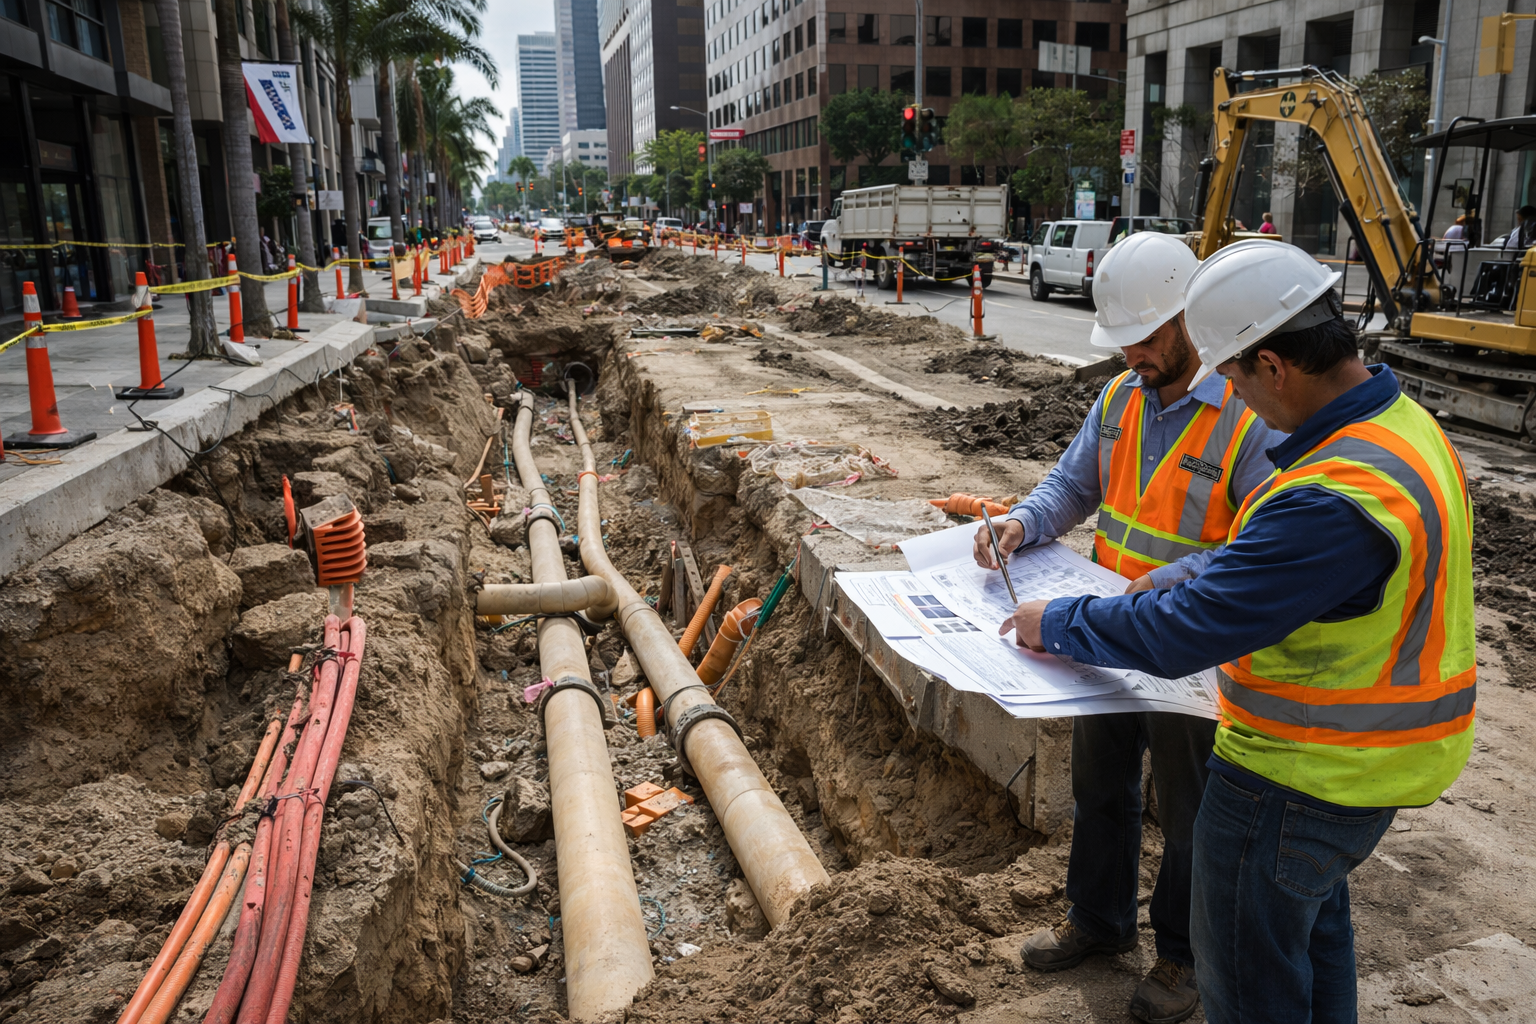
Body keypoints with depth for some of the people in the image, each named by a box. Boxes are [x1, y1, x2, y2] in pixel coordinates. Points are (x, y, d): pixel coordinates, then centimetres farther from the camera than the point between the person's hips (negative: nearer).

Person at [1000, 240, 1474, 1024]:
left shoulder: (1336, 499, -35)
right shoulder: (1405, 421, -2)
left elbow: (1183, 634, -31)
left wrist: (1057, 625, -16)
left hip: (1305, 775, -10)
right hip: (1374, 749, 10)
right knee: (1313, 918, 31)